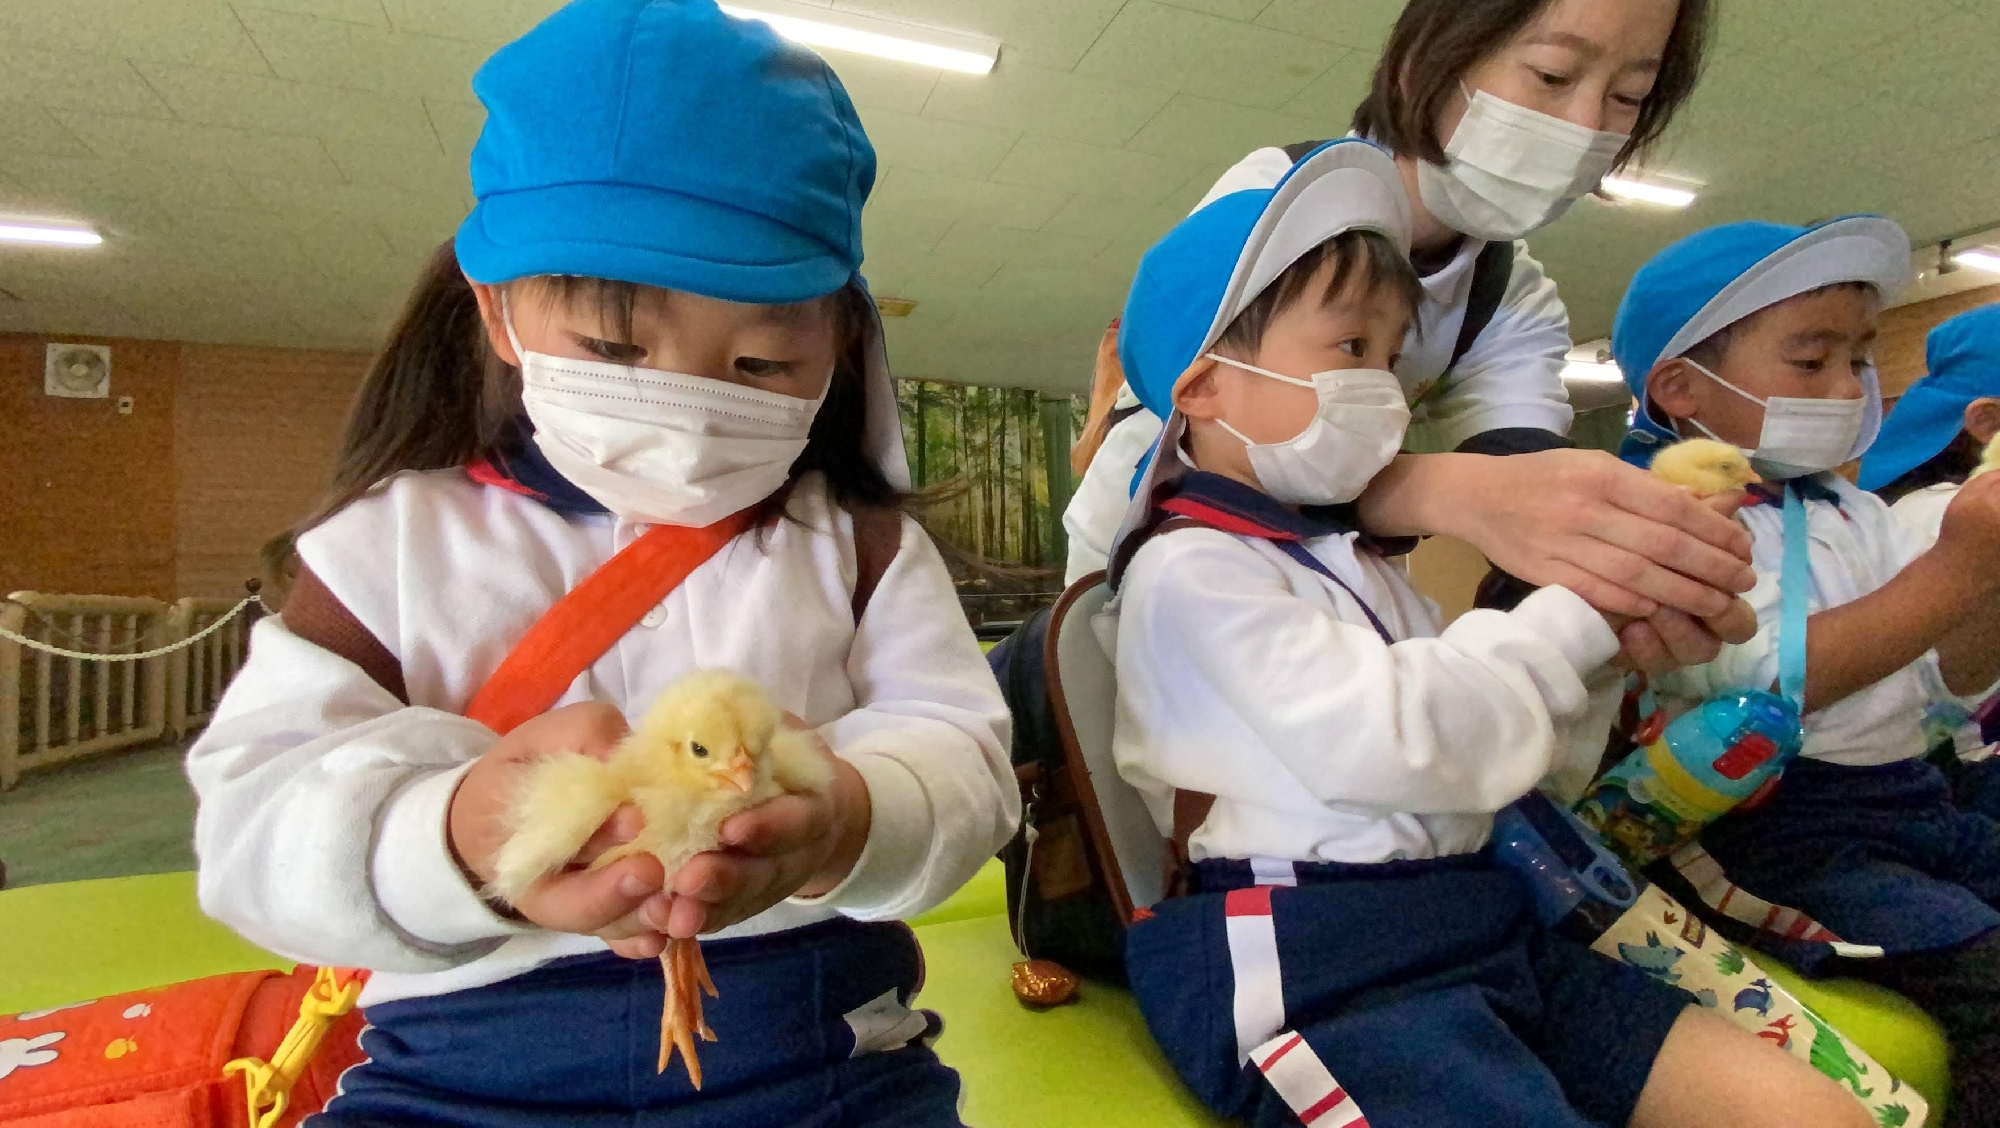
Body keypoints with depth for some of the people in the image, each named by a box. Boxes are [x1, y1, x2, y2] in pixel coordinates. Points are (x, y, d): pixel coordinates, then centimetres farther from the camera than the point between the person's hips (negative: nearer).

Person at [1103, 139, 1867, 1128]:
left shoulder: (1354, 560, 18)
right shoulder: (1191, 570, -9)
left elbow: (1537, 765, 20)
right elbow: (1388, 743, -21)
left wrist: (1608, 637, 4)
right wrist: (1578, 615, -9)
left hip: (1474, 929, 9)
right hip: (1314, 970, -8)